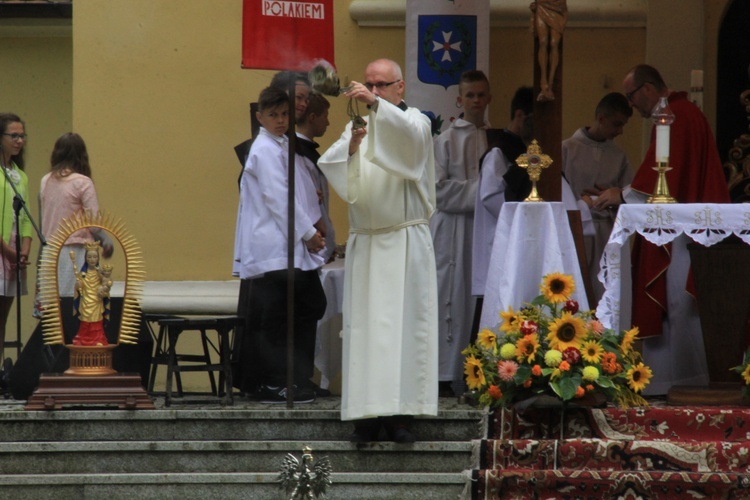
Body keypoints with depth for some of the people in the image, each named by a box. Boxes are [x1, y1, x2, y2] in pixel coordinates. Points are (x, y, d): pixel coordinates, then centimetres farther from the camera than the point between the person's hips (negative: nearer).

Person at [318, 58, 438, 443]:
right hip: (365, 242, 4)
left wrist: (376, 105, -39)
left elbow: (408, 134, -23)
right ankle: (368, 414, -3)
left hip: (405, 241, -4)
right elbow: (328, 163, -2)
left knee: (404, 323, -8)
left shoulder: (414, 121, 4)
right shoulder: (357, 128, 15)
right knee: (364, 326, -2)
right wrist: (351, 145, -24)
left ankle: (400, 411, -8)